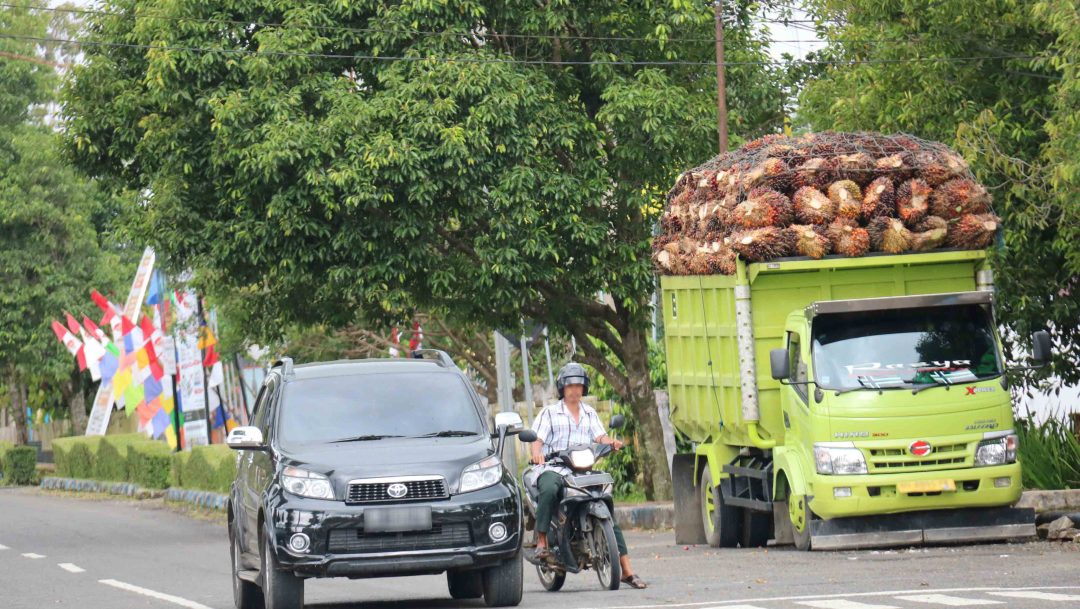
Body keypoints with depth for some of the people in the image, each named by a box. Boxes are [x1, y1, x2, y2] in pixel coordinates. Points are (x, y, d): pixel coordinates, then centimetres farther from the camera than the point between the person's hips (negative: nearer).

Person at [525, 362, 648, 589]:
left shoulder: (590, 414, 24)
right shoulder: (549, 413, 13)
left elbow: (600, 436, 9)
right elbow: (537, 438, 0)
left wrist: (611, 442, -15)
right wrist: (536, 452, -24)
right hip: (554, 470, -4)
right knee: (549, 490, -40)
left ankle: (627, 570, -3)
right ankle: (542, 543, -36)